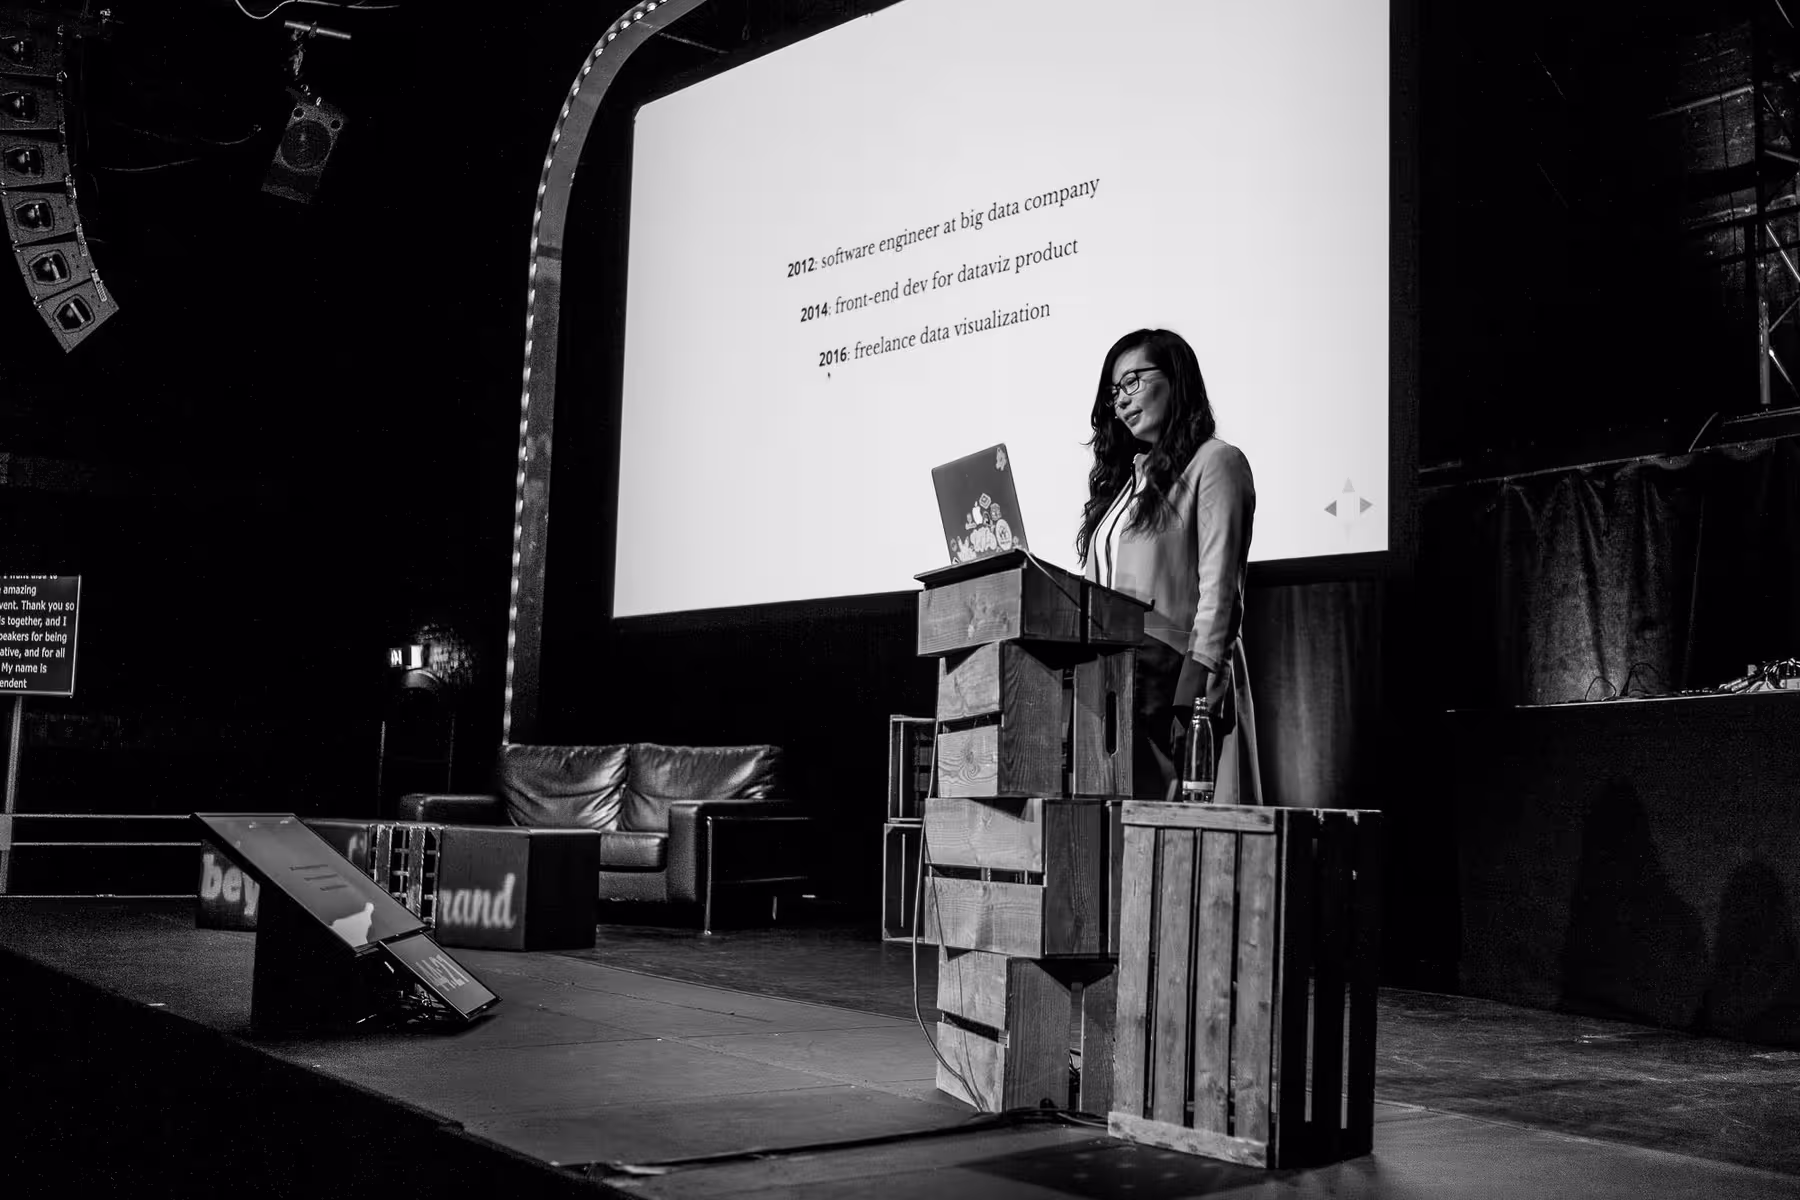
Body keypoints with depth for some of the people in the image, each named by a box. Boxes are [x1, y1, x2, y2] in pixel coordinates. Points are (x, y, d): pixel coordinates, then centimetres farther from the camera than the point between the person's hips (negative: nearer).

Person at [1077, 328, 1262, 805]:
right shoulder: (1122, 479, 23)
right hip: (1109, 684, 7)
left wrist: (1193, 696, -18)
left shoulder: (1213, 462, 2)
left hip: (1171, 672, -7)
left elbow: (1217, 592, -9)